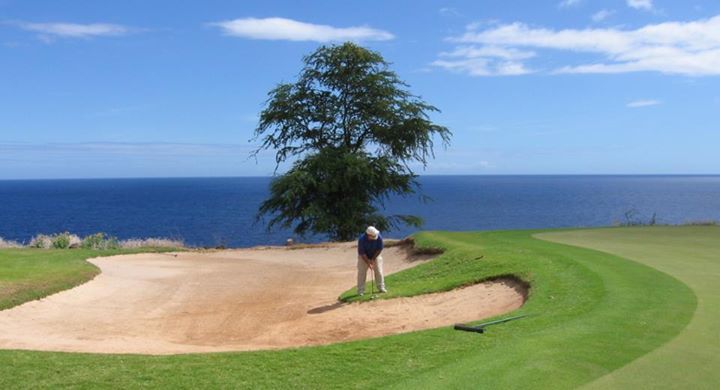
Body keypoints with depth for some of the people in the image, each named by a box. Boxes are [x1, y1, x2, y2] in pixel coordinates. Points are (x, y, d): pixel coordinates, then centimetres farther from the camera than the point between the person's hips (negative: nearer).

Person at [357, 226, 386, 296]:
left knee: (379, 271, -1)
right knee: (361, 273, -5)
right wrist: (368, 263, -26)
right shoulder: (362, 239, -33)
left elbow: (379, 249, -16)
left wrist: (373, 259, -16)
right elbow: (362, 253, -26)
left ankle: (381, 287, 11)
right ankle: (361, 290, 1)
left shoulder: (379, 237, -27)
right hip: (364, 257, -2)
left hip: (375, 256, 2)